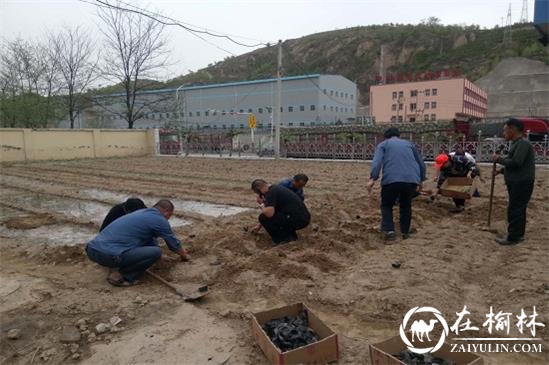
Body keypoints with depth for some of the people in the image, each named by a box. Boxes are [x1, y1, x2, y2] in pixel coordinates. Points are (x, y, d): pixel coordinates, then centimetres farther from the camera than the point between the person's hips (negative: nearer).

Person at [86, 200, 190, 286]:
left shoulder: (141, 212, 24)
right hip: (109, 254, -10)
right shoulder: (159, 220, -1)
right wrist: (184, 255, 34)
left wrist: (161, 257, 52)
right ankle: (120, 276, -4)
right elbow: (174, 243, 13)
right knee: (156, 252, -9)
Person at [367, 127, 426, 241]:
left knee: (387, 205, 16)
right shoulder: (409, 144, 28)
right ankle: (405, 232, 26)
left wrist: (373, 178, -12)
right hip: (411, 179, 3)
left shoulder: (383, 144, 18)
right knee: (406, 205, 24)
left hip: (391, 179, -3)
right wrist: (421, 180, 42)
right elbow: (421, 163, 30)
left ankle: (389, 230, 0)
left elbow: (377, 161, -3)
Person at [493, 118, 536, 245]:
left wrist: (499, 159, -14)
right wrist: (502, 170, 12)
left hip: (522, 184, -10)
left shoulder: (523, 144, -16)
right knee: (518, 209, 16)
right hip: (516, 183, 10)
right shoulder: (517, 143, 16)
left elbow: (516, 162, -26)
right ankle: (518, 234, 26)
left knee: (515, 210, -6)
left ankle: (513, 237, 1)